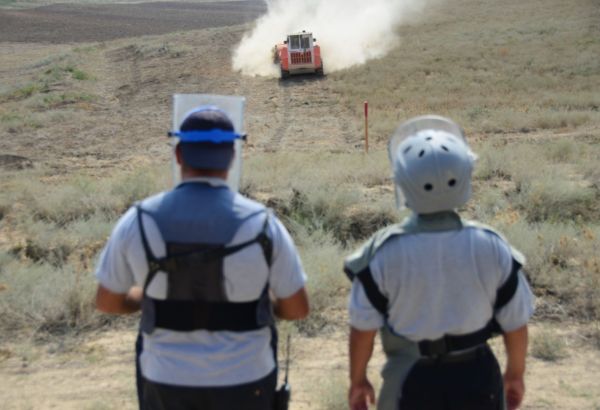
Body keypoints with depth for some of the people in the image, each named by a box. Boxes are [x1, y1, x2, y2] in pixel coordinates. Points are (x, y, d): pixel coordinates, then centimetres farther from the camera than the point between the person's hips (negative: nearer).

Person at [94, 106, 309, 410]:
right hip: (244, 381, -1)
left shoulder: (139, 221, -11)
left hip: (169, 382, 1)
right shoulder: (261, 224, -15)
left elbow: (107, 301, 1)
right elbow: (297, 308, -5)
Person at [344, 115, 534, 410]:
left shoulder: (383, 252, -20)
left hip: (411, 382, -1)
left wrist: (358, 380, 8)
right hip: (477, 379, 1)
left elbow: (363, 329, -10)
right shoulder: (491, 247, -16)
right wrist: (515, 373, 14)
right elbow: (515, 324, -5)